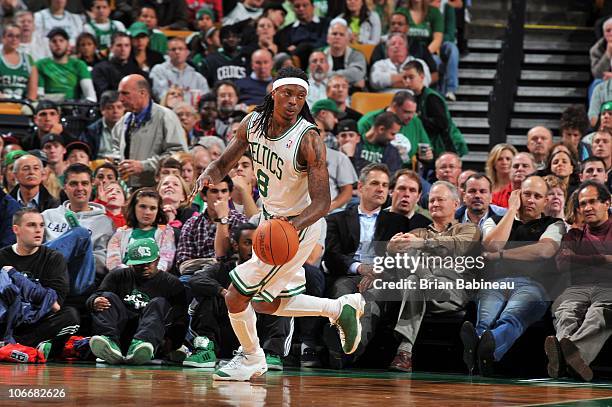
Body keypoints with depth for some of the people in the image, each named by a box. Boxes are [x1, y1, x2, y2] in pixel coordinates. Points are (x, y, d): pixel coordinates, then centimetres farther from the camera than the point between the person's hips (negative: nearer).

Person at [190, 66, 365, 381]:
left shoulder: (309, 140, -27)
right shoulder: (253, 122, -8)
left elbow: (322, 203, -28)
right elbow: (224, 163, 4)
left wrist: (292, 226, -46)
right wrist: (208, 176, -19)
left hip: (299, 226, -8)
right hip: (272, 220, 8)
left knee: (235, 298, -4)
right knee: (268, 305, 20)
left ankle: (251, 358, 21)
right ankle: (341, 309, 31)